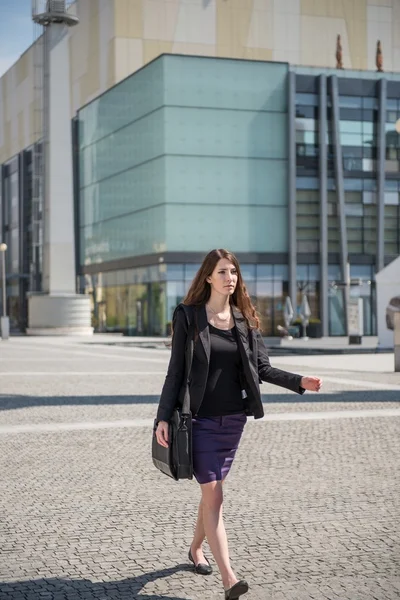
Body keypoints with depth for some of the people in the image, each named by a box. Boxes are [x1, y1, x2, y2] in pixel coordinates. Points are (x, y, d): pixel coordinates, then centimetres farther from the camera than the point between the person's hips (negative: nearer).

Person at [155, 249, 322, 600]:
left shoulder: (245, 320, 6)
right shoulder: (188, 317, -5)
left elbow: (263, 369, 6)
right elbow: (176, 371, -5)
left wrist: (300, 382, -9)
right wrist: (164, 417, -10)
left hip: (234, 418, 4)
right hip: (201, 419, -4)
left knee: (212, 489, 14)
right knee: (213, 494, -8)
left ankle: (196, 549, 38)